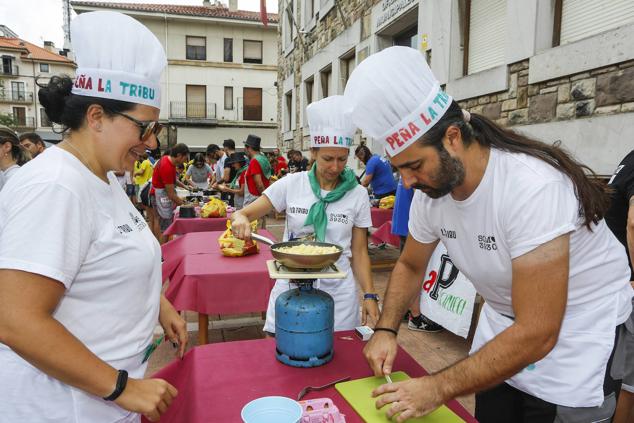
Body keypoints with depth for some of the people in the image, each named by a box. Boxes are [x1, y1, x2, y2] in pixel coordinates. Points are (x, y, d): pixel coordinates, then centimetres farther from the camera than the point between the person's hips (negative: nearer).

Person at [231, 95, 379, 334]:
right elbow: (243, 214, -2)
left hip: (337, 292, 0)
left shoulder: (357, 194, -2)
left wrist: (370, 295, -5)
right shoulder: (291, 184, -3)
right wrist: (239, 219, -24)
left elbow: (359, 251, 3)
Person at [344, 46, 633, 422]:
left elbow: (536, 335, -33)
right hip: (505, 323, 6)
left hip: (579, 328, -5)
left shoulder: (532, 186, -34)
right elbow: (410, 266, 4)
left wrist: (439, 389, -30)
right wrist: (386, 329, -10)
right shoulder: (429, 191, -13)